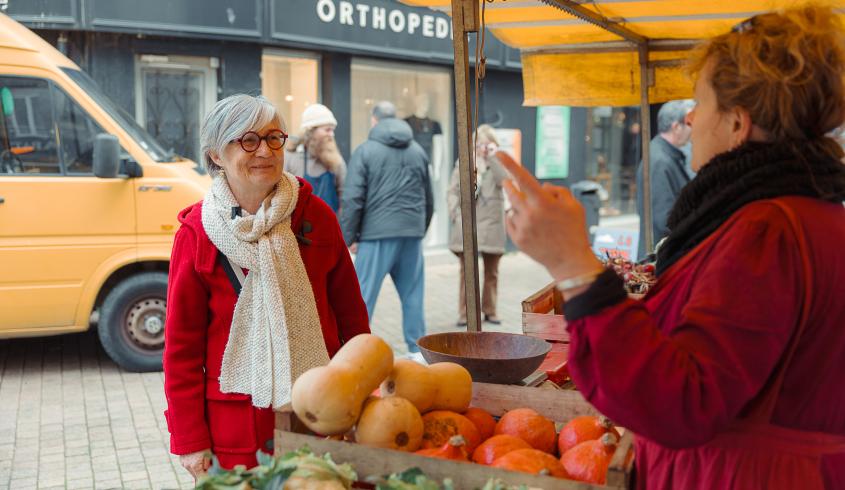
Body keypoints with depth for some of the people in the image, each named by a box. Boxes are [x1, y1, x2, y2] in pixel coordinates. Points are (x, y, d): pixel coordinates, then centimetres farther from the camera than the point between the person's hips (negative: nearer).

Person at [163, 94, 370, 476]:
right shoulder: (197, 234, -5)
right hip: (237, 427, -1)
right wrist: (189, 440, -2)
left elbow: (350, 312, 5)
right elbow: (181, 346, -2)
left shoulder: (315, 215, -1)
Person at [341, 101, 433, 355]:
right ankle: (417, 350, 16)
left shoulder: (365, 151, -2)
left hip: (377, 233, -4)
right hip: (412, 233, 4)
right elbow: (428, 199, 18)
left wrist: (349, 236, -2)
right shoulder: (418, 151, 13)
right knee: (412, 294, 11)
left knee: (363, 296, 1)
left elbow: (353, 199, -8)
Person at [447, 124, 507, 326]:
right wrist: (455, 213, -5)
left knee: (492, 271, 8)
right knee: (467, 271, 1)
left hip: (491, 224, 1)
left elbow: (503, 180, -12)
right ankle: (464, 312, 7)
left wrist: (492, 158, -13)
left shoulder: (498, 162, 9)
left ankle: (490, 310, 19)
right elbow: (453, 191, 8)